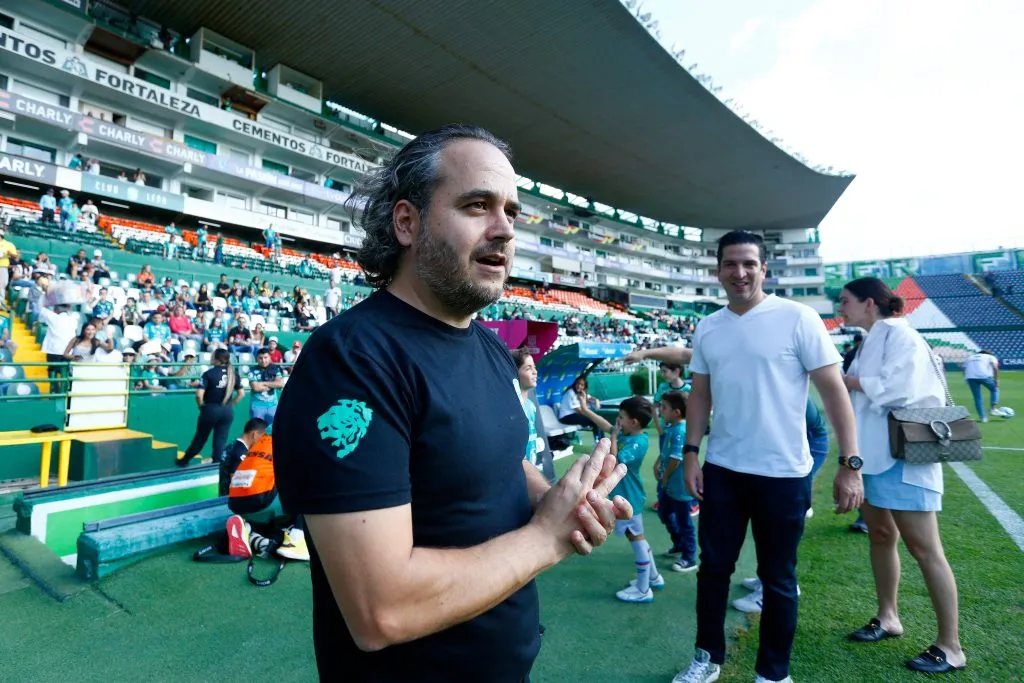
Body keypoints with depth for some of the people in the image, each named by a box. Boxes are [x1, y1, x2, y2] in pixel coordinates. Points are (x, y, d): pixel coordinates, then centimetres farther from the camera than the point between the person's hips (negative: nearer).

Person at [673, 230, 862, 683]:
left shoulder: (798, 318, -8)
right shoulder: (707, 328, 4)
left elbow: (834, 391, -8)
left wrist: (850, 464, -12)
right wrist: (690, 452, 4)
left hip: (782, 473, -4)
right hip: (721, 470, 4)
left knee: (778, 578, 12)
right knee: (713, 566, 15)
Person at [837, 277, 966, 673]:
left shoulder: (898, 334, -12)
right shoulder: (871, 341, 14)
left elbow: (897, 388, -22)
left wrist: (846, 379, -12)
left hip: (902, 456, -9)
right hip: (874, 454, 9)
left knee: (925, 550, -1)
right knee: (881, 536, 17)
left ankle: (950, 647, 12)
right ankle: (888, 618, 32)